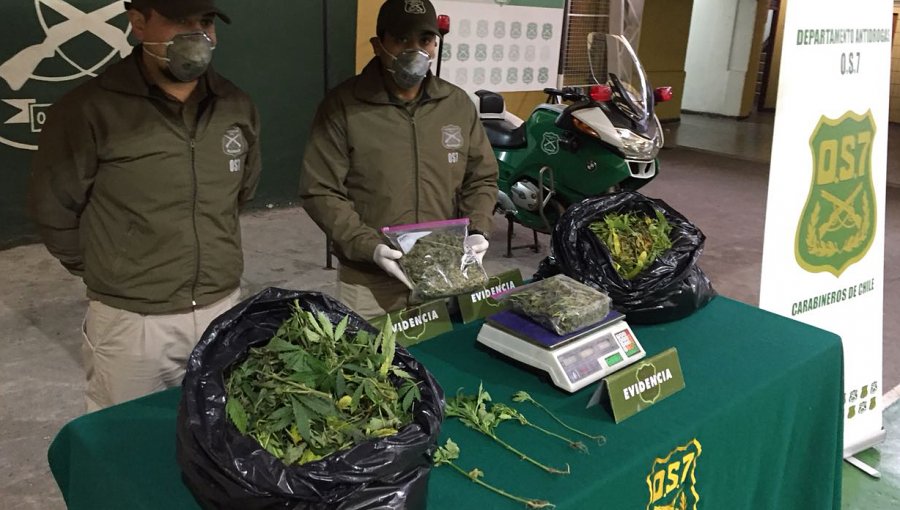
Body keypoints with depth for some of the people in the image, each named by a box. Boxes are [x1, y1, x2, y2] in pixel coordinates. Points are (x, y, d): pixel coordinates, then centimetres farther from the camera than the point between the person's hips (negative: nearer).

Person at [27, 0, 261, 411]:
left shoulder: (237, 107, 1)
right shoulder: (88, 111, -14)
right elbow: (53, 208, -4)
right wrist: (104, 272, 5)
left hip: (222, 309, 4)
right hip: (131, 321, -4)